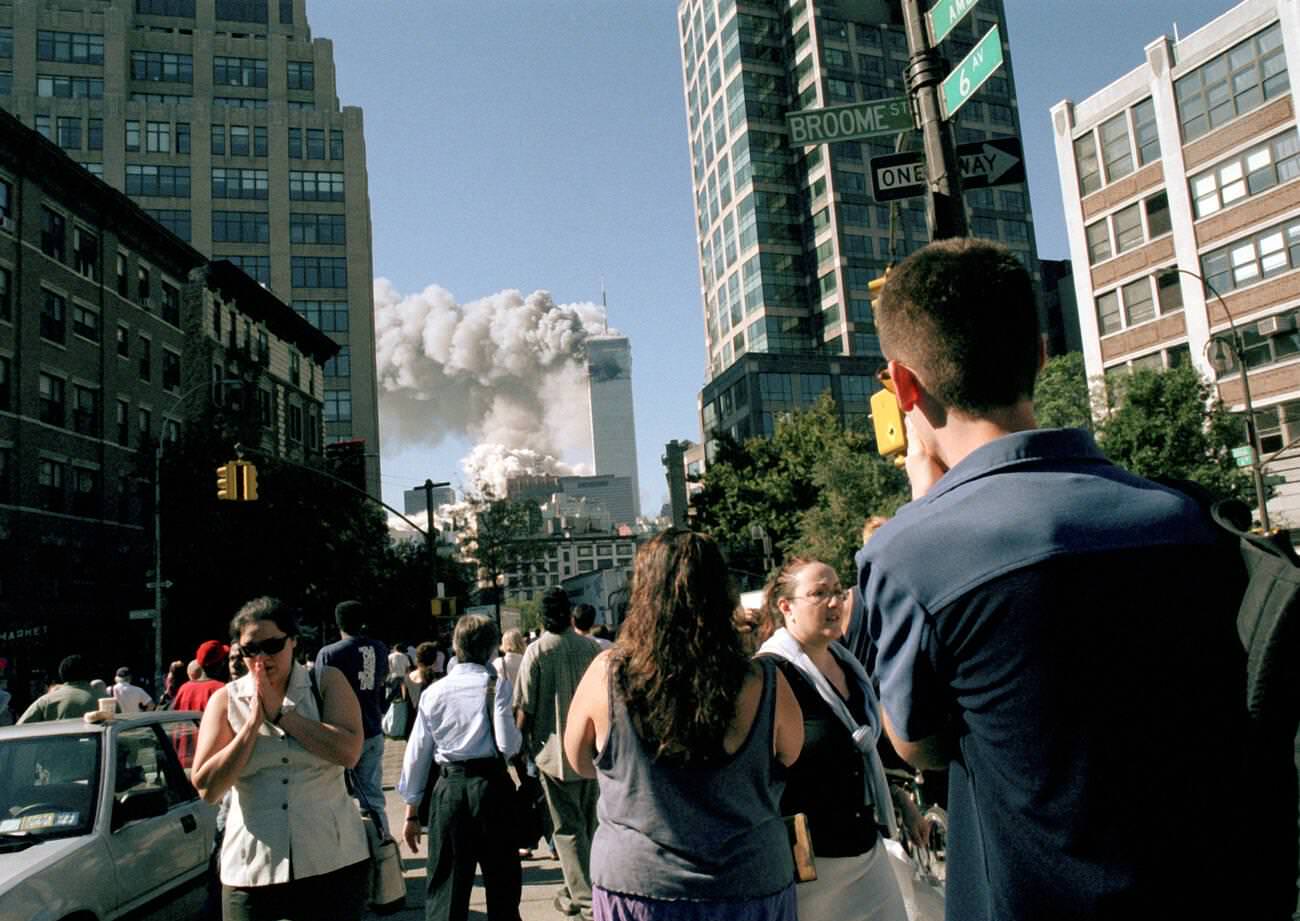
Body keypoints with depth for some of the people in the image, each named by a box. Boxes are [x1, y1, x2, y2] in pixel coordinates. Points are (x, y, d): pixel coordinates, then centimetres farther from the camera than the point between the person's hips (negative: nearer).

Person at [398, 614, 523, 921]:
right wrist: (519, 739, 10)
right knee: (502, 883, 12)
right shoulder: (496, 684, -5)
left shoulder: (434, 692, 3)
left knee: (444, 886, 10)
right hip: (491, 783, -2)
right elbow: (507, 744, -14)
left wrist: (412, 811, 12)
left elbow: (417, 753, 5)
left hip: (448, 789, 2)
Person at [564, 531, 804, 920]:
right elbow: (792, 759, 2)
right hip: (749, 888, 0)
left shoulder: (607, 673, -15)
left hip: (635, 884, 1)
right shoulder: (764, 684, -17)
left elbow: (580, 760, 2)